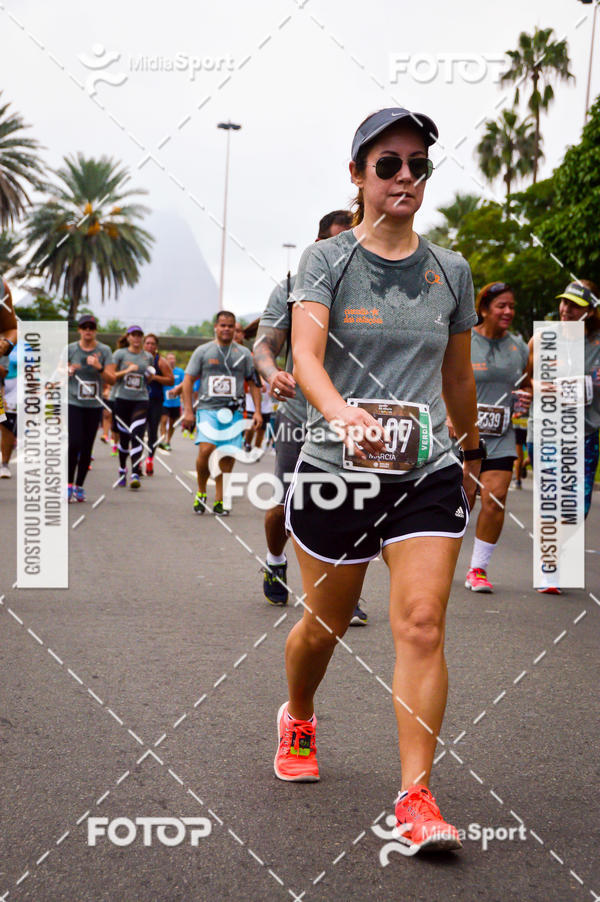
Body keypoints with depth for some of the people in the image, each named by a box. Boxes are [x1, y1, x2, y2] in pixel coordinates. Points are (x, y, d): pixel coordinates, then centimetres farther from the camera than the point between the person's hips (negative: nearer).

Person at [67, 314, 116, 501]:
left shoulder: (104, 351, 2)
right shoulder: (70, 349, 2)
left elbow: (112, 380, -3)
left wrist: (99, 367, -20)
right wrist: (69, 371, -12)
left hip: (94, 406, 1)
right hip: (73, 403, -1)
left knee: (87, 448, 4)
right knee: (74, 442, -15)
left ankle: (79, 486, 15)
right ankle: (69, 484, -4)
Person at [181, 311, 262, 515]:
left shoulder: (244, 353, 12)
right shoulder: (203, 351, 7)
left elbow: (254, 383, 14)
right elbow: (188, 380, 7)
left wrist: (257, 411, 5)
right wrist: (188, 410, -1)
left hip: (233, 413, 2)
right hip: (208, 409, -2)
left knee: (227, 457, -2)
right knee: (205, 450, -19)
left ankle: (219, 501, 9)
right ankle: (201, 492, 2)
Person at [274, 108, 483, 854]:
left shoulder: (451, 271, 7)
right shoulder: (326, 261, -3)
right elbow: (305, 355, -18)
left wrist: (471, 451, 27)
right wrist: (343, 414, -37)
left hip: (429, 473, 2)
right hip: (336, 470, -1)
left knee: (422, 626, -10)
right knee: (324, 623, 12)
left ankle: (416, 797, -2)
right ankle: (298, 719, 44)